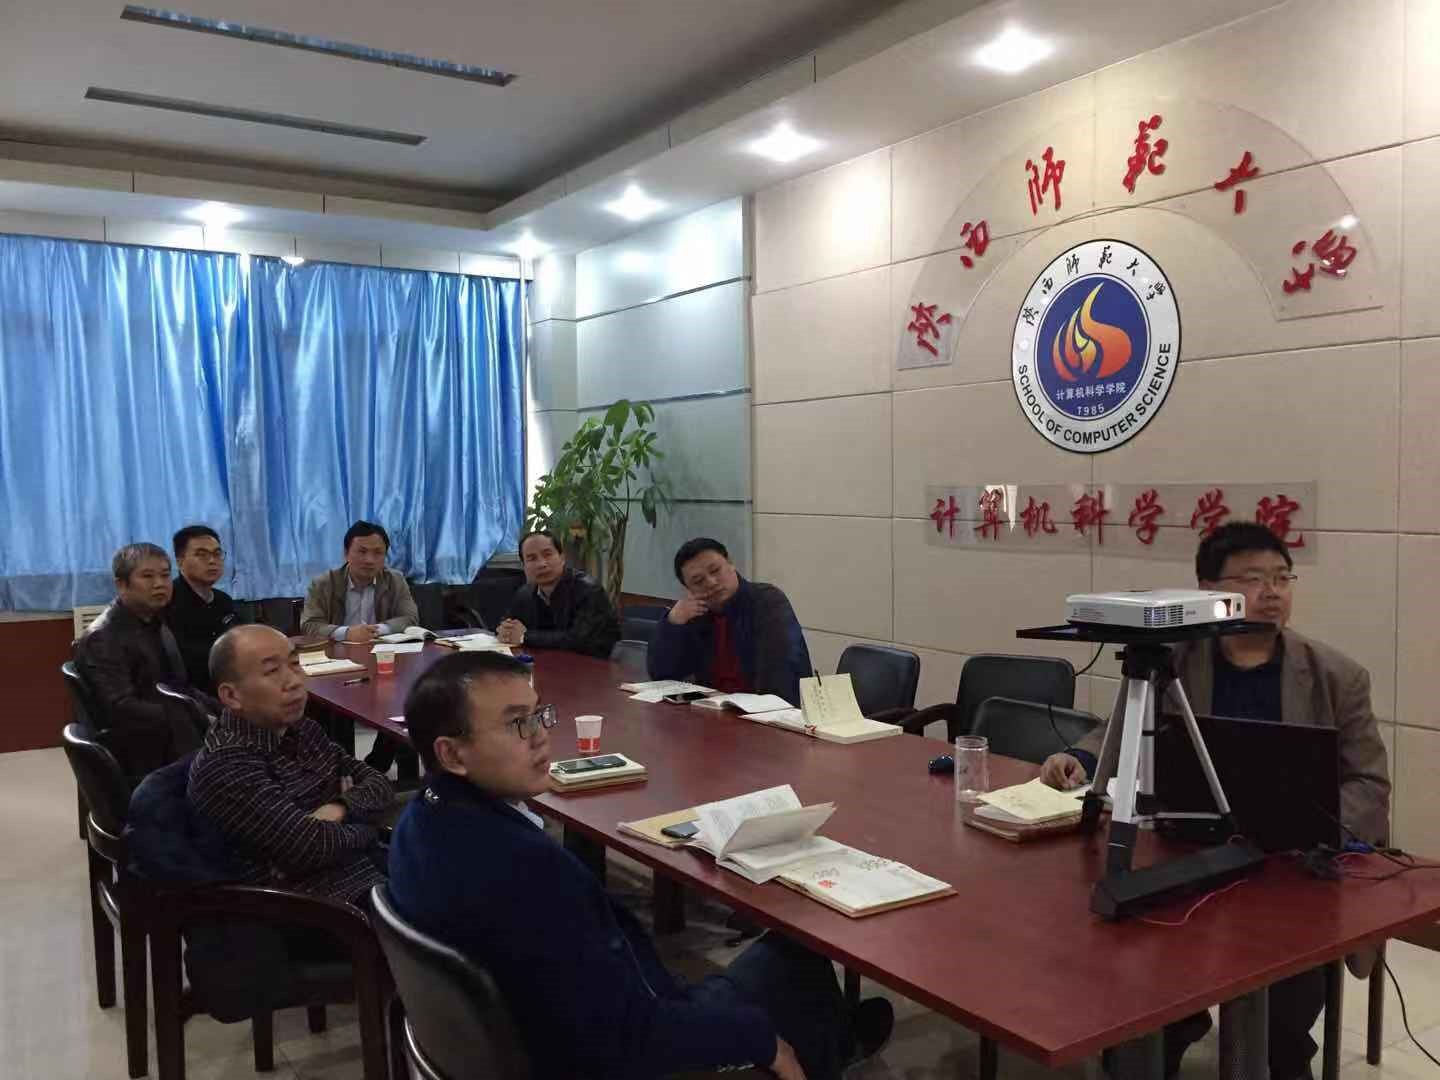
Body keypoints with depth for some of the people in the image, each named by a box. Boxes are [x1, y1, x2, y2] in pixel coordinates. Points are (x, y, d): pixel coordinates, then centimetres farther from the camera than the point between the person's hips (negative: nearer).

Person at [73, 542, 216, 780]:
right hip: (143, 764, -8)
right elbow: (121, 709, -20)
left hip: (178, 746, 8)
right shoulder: (101, 639, -9)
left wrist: (223, 711, 1)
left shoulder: (156, 626, 18)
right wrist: (196, 721, -24)